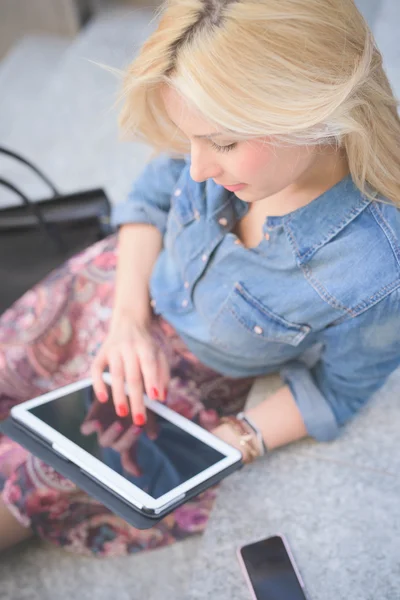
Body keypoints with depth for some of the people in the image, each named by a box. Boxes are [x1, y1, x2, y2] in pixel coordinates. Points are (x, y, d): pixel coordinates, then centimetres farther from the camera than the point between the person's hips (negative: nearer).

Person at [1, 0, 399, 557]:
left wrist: (230, 442, -21)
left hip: (193, 378, -3)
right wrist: (129, 315, -16)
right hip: (126, 282, 4)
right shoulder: (244, 136, -27)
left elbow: (336, 391, -15)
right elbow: (152, 197, -5)